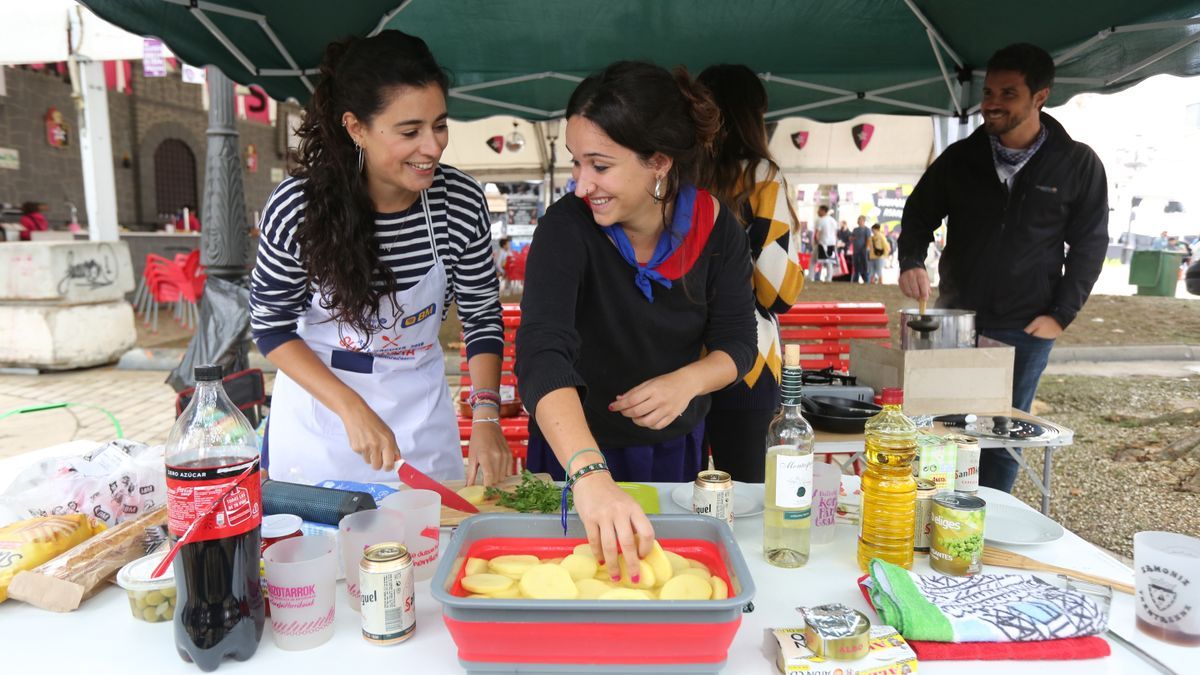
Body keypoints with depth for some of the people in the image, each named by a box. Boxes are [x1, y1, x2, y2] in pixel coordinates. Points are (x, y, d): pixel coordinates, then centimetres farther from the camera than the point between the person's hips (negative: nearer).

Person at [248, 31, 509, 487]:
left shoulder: (462, 201, -15)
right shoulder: (296, 209, -20)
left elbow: (482, 315, -4)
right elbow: (270, 325, -9)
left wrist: (485, 415, -16)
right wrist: (352, 408, -21)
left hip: (420, 405, 2)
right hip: (317, 403, -1)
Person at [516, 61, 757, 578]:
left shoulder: (715, 228, -16)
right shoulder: (567, 227, -27)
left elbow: (737, 342, -9)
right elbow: (542, 352, -41)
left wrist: (688, 381, -32)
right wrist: (590, 476, -55)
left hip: (676, 446, 3)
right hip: (576, 448, -2)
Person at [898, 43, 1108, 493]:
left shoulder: (1079, 165, -3)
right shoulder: (960, 158, 0)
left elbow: (1089, 244, 1)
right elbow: (919, 214, 9)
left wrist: (1061, 314, -6)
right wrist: (911, 261, -11)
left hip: (1024, 329, -1)